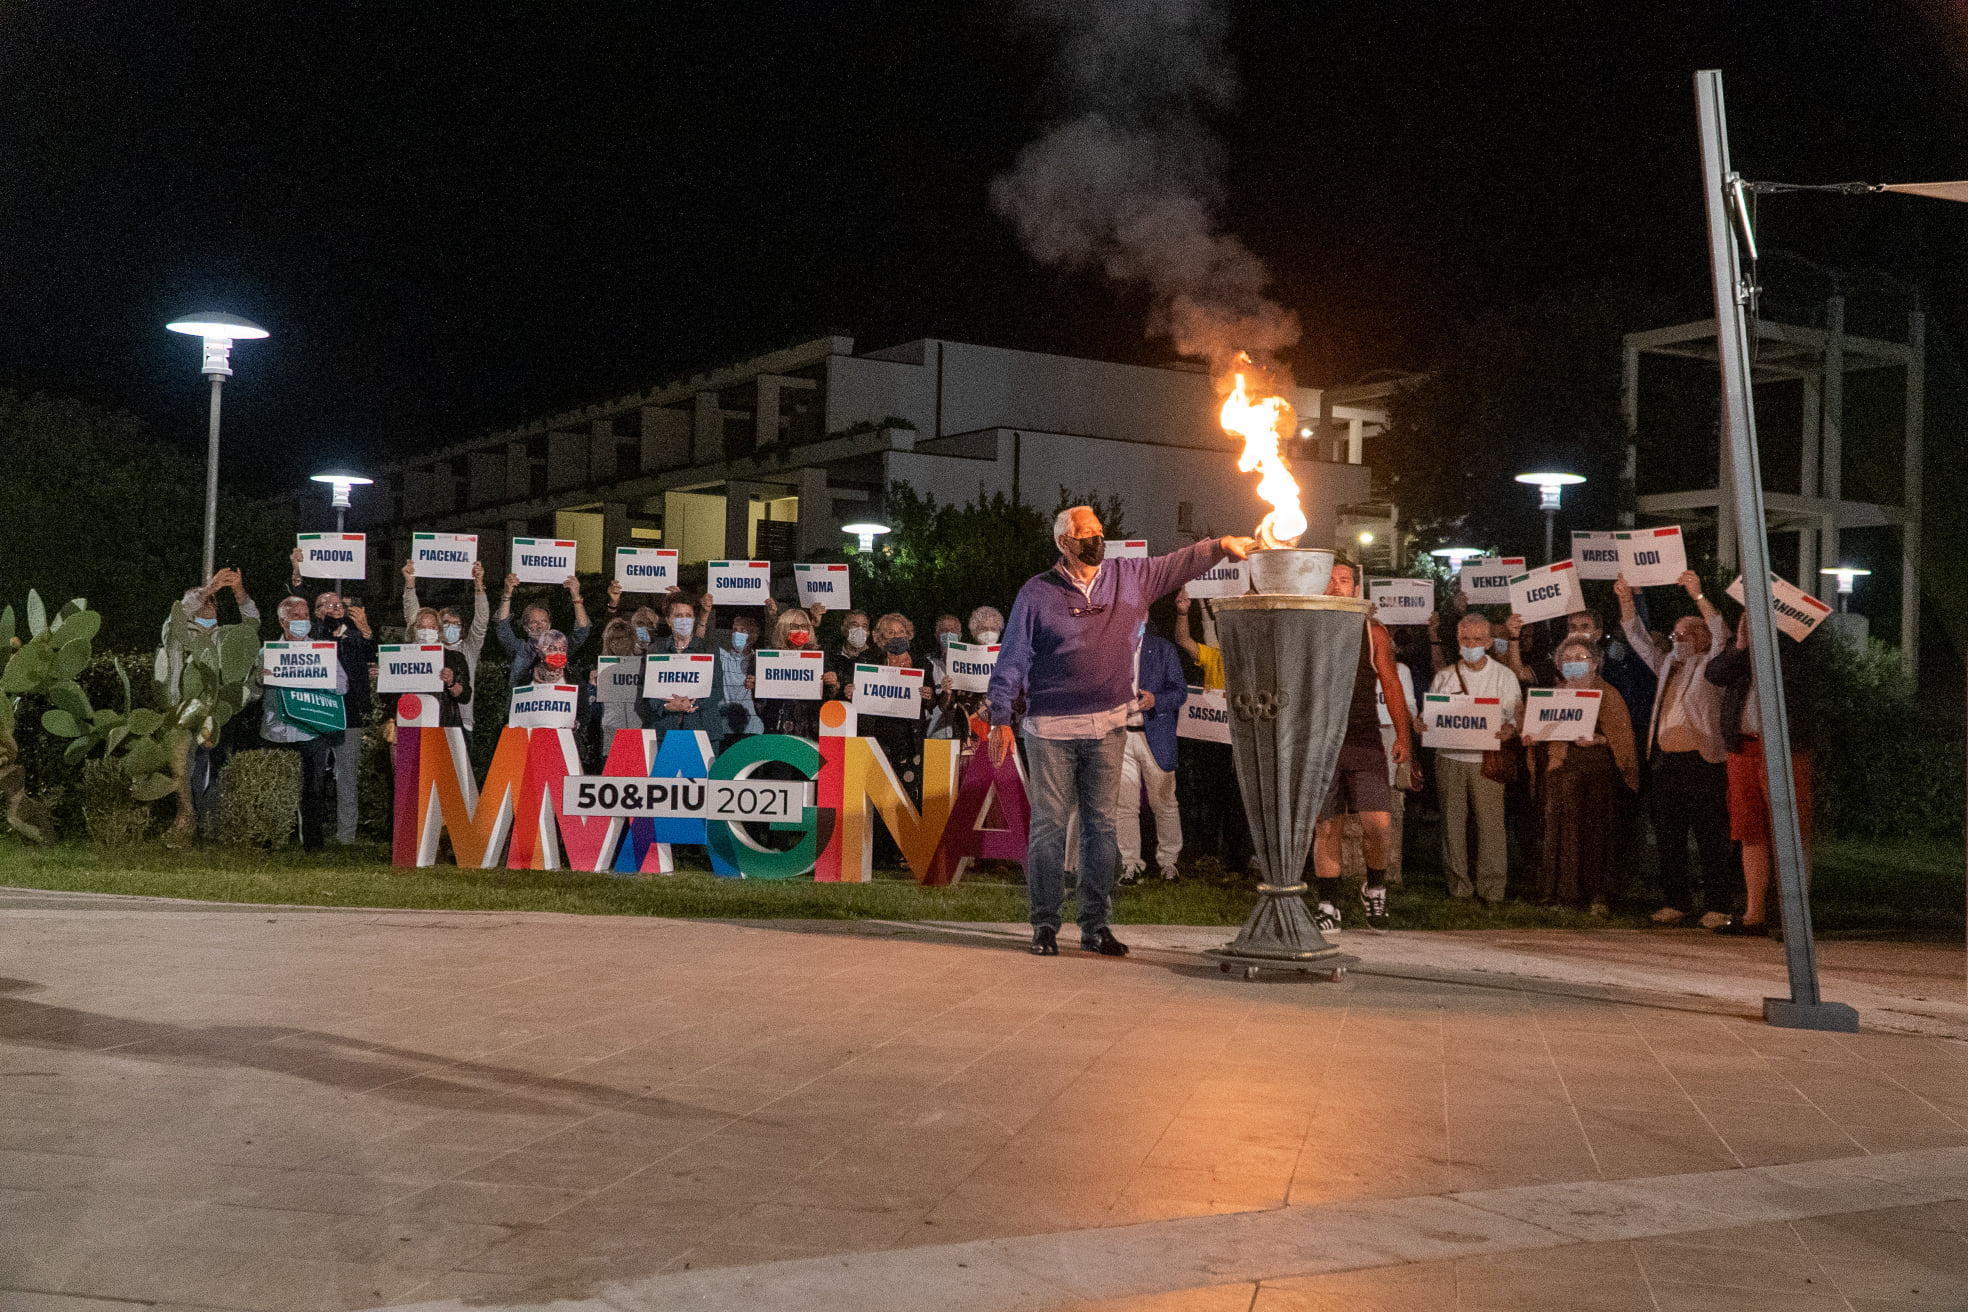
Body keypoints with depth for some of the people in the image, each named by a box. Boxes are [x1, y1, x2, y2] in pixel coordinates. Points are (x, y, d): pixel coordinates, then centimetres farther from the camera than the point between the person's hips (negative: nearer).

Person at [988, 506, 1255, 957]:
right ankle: (1045, 924, 8)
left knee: (1101, 825, 6)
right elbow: (1011, 659, -1)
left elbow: (1179, 564, 12)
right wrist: (1001, 719, -5)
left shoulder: (1129, 578, 8)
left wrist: (1221, 544, -5)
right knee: (1049, 824, -1)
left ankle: (1095, 924, 12)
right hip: (1051, 728, -3)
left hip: (1107, 726, 3)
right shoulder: (1037, 593, -2)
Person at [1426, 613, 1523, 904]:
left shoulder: (1504, 676, 9)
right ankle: (1458, 883, 9)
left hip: (1487, 758, -2)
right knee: (1453, 820, 1)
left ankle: (1492, 886, -2)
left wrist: (1510, 730, -18)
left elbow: (1517, 717, 5)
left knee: (1490, 820, -7)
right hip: (1449, 757, 2)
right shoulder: (1444, 677, 13)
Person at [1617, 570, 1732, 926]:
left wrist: (1698, 596, -24)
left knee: (1710, 836, -6)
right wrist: (1626, 600, 3)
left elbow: (1720, 633, -13)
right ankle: (1675, 902, 13)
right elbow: (1637, 638, 17)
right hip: (1665, 761, 6)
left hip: (1701, 760, -6)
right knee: (1668, 837, 7)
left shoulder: (1711, 666, 3)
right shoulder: (1668, 665, 20)